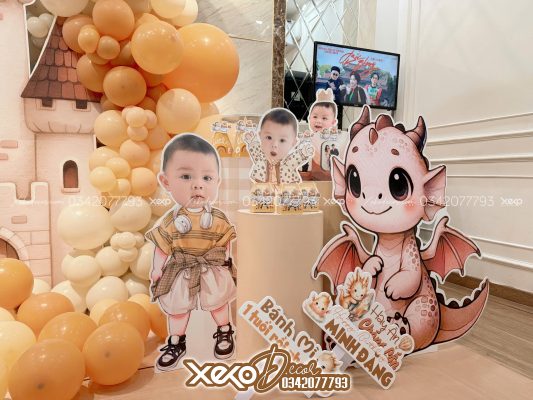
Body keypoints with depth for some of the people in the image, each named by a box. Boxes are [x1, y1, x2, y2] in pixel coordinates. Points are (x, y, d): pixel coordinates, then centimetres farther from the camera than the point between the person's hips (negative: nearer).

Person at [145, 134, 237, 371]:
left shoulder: (219, 220, -19)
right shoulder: (169, 222, -19)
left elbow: (225, 246, -8)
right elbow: (162, 250, -8)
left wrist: (225, 267, -6)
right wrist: (156, 273, -2)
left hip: (213, 272, 0)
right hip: (180, 274, 1)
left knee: (219, 304, 19)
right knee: (177, 309, 17)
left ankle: (224, 333, 44)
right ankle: (176, 343, 41)